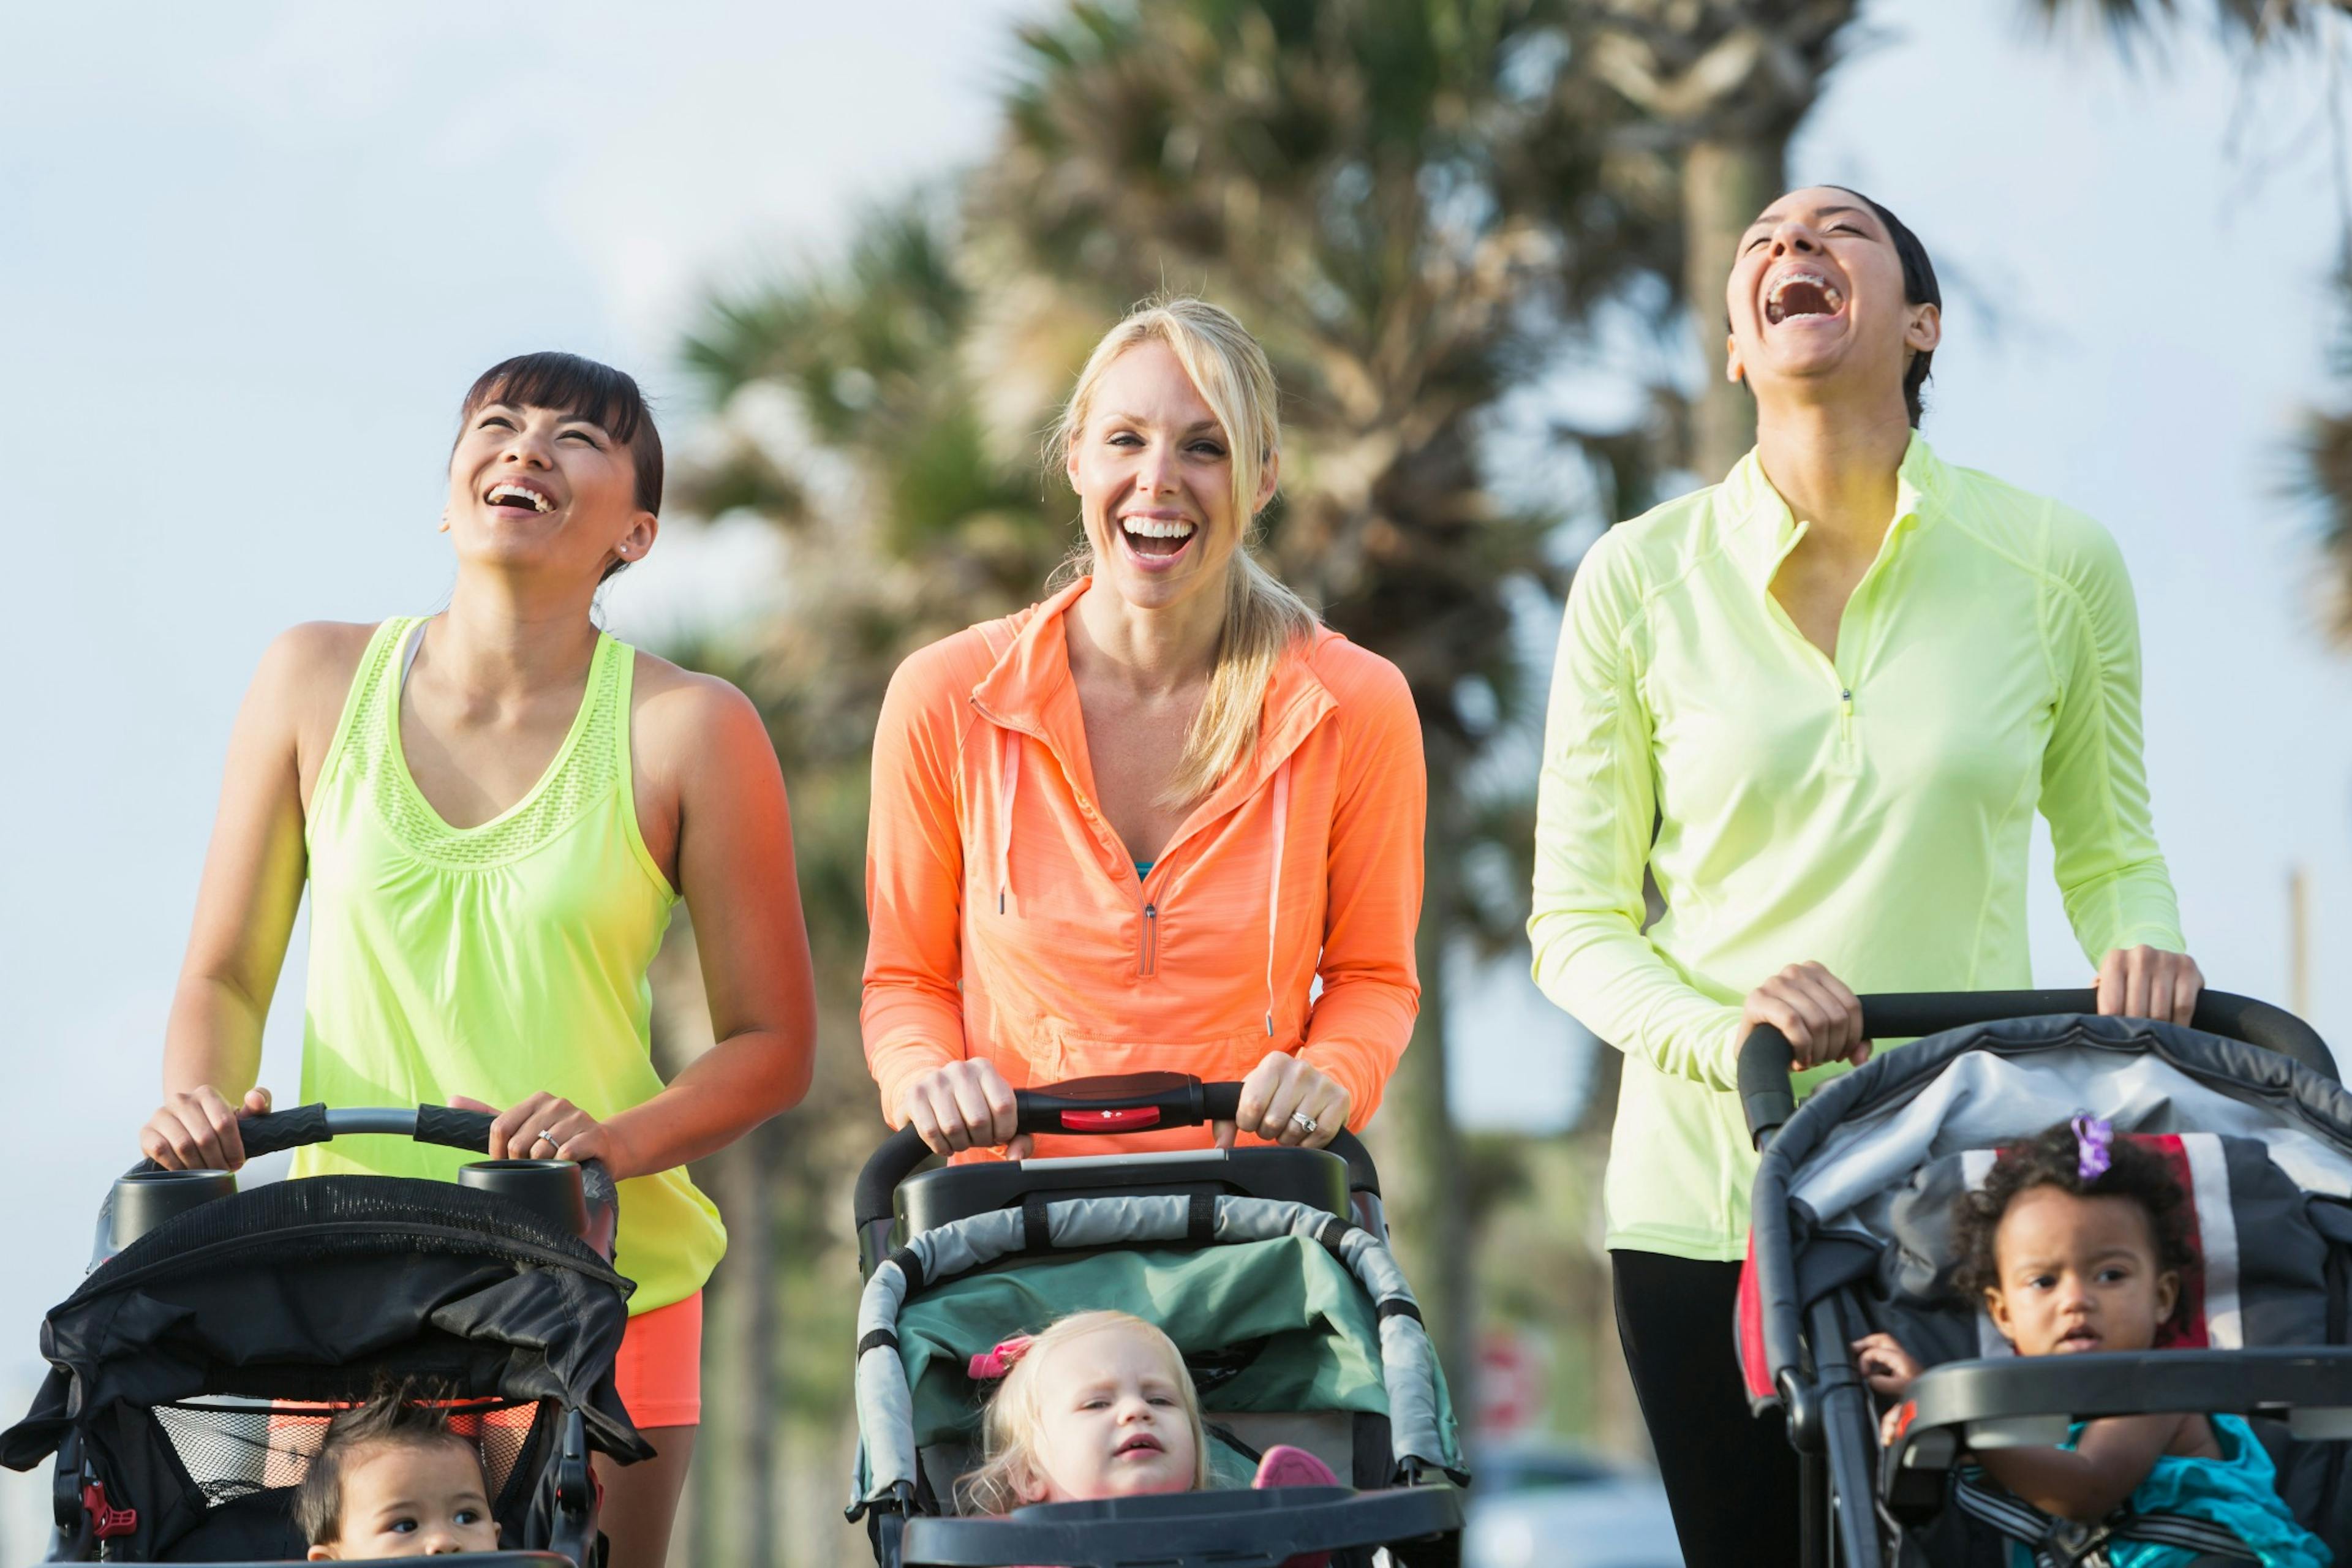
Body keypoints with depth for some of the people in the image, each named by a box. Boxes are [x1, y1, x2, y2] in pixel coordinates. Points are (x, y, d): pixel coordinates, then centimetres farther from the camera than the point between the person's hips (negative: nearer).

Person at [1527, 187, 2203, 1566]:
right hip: (1711, 1197, 0)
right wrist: (1717, 1030, -16)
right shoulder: (1643, 580, 0)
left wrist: (2143, 950, -9)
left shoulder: (2054, 562, 1)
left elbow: (2109, 852, 13)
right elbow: (1576, 922, 3)